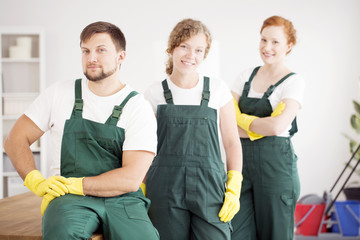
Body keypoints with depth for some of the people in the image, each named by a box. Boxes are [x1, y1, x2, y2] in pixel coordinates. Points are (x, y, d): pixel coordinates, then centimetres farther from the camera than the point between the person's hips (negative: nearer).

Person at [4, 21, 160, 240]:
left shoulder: (139, 107, 1)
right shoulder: (59, 94, 9)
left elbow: (131, 180, -8)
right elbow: (16, 140, 12)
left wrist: (73, 185, -14)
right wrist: (37, 182, -5)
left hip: (122, 200, 0)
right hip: (70, 199, 0)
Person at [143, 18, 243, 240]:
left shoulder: (218, 91, 6)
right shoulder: (155, 94, 6)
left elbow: (232, 143, 8)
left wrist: (234, 190, 0)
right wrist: (142, 192, 5)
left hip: (210, 188, 0)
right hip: (165, 192, 0)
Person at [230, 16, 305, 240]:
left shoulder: (294, 82, -3)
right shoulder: (247, 76, 11)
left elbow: (278, 126, -17)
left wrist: (242, 118, -3)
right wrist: (262, 125, -11)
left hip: (275, 163, -4)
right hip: (242, 160, 4)